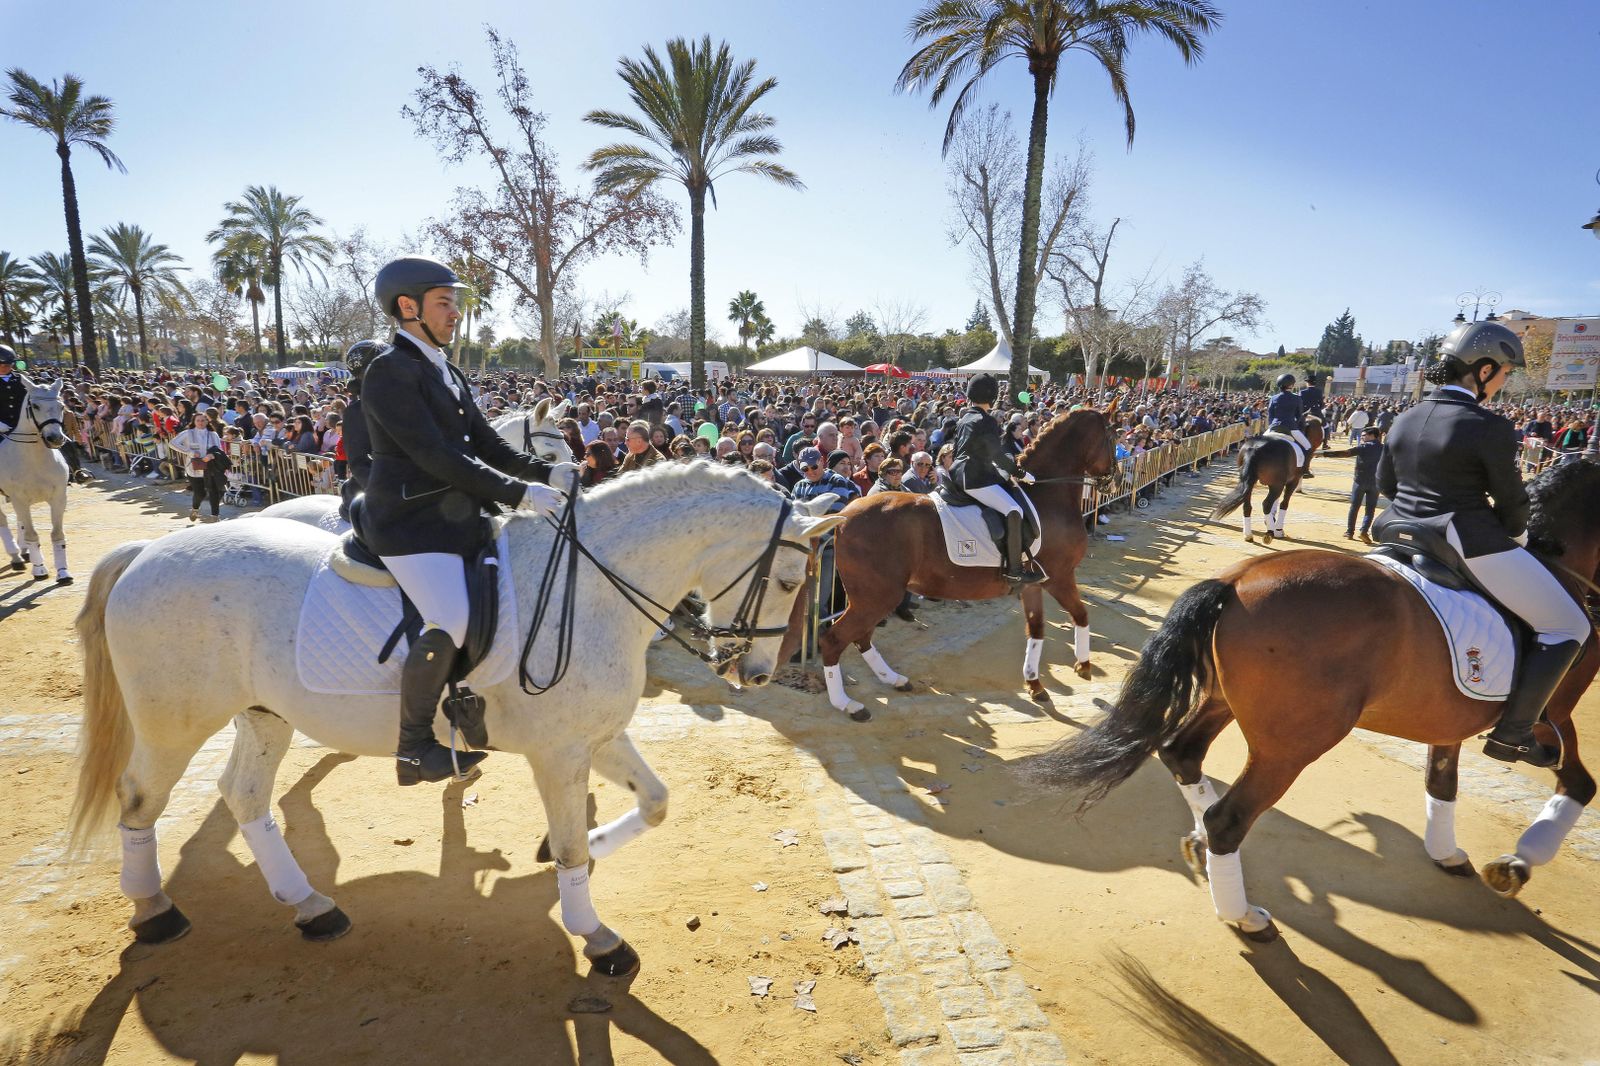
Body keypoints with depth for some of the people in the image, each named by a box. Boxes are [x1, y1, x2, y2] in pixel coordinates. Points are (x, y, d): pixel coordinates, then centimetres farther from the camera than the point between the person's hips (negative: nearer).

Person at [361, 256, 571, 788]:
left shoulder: (448, 373, 16)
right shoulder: (389, 371, -12)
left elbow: (487, 444, 14)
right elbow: (436, 456, -20)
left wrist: (547, 471, -1)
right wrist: (518, 493, -22)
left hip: (454, 516, 10)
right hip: (410, 522, -10)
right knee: (449, 622, -22)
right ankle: (413, 749, -5)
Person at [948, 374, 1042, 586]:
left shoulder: (964, 419, 15)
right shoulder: (987, 422, -13)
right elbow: (998, 456, -15)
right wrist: (1020, 474, -4)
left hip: (960, 472, 11)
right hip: (974, 479, -11)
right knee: (1013, 511, -19)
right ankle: (1014, 570, -21)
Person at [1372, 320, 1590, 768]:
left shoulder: (1405, 420, 6)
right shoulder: (1491, 428, -14)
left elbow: (1385, 482, 16)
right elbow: (1511, 500, -5)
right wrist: (1518, 538, 14)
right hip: (1470, 544, -8)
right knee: (1568, 627, 7)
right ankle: (1512, 733, 4)